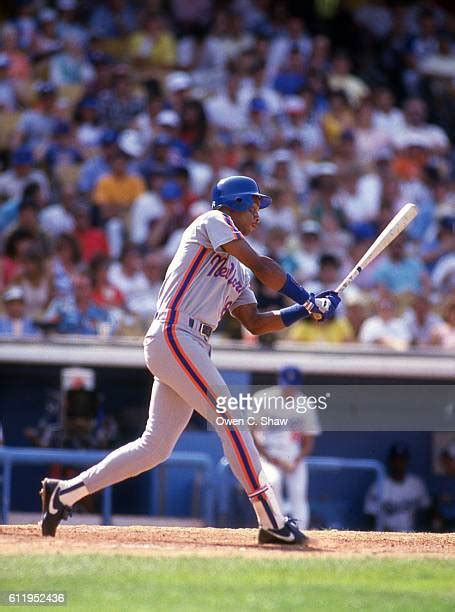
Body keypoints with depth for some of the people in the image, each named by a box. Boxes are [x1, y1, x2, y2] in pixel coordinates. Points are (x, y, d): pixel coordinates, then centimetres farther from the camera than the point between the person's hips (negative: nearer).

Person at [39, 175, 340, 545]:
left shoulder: (237, 271, 26)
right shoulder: (213, 222, 1)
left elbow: (254, 322, 20)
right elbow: (262, 266, -10)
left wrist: (307, 310, 11)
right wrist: (307, 299, -2)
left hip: (190, 348, 10)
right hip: (174, 337, -10)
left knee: (156, 446, 8)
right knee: (232, 420, -14)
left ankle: (65, 492, 15)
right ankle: (272, 523, -17)